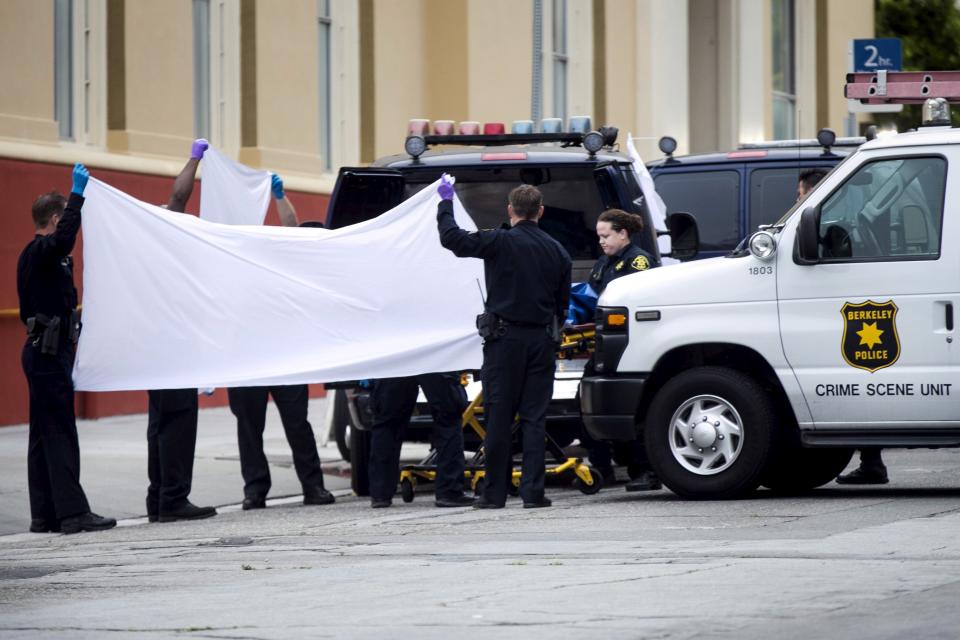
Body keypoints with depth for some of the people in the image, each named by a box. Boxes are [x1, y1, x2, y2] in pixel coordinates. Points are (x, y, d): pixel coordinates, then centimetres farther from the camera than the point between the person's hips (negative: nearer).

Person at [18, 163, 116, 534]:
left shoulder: (39, 254, 18)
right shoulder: (40, 252, -13)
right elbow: (65, 238, -35)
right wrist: (78, 194, -32)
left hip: (46, 352, 10)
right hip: (48, 353, -10)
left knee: (45, 434, 9)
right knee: (59, 432, -11)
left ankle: (45, 516, 11)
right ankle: (73, 513, -13)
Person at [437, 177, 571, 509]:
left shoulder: (500, 242, -9)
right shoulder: (557, 251, 7)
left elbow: (452, 237, -10)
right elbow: (562, 303, 14)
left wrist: (446, 201, 5)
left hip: (504, 338, -3)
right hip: (542, 340, 4)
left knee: (499, 418, 2)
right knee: (534, 418, 4)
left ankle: (495, 492, 4)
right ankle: (533, 491, 0)